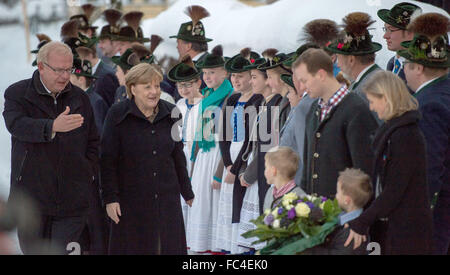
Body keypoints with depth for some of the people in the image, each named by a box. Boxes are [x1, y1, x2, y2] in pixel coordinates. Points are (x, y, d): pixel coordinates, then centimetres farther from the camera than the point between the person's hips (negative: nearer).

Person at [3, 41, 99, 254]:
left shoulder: (80, 98, 11)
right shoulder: (17, 94, -2)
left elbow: (93, 143, 20)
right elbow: (16, 124, -23)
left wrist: (89, 173, 5)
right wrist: (53, 126, -40)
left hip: (71, 200, 2)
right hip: (30, 197, -1)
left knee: (64, 252, -4)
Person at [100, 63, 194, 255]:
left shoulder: (170, 114, 8)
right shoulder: (118, 116, -4)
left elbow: (178, 157, 16)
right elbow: (108, 160, -5)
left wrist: (188, 194, 18)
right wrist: (110, 198, -11)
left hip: (167, 199, 4)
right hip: (131, 201, -4)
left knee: (169, 247, 2)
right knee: (133, 247, 0)